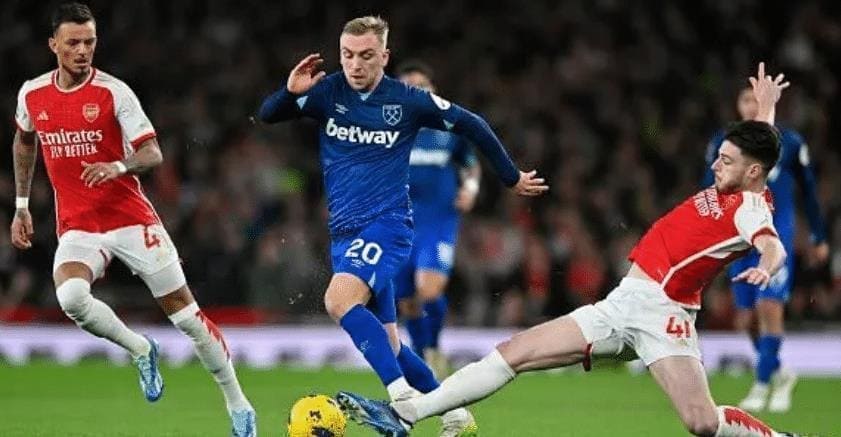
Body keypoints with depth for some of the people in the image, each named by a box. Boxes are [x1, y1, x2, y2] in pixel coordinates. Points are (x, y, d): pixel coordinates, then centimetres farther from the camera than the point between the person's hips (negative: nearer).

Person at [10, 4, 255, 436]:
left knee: (185, 312, -2)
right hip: (76, 226, 2)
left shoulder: (113, 92, -9)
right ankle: (140, 349, -1)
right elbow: (25, 142, 23)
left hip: (130, 218, -2)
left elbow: (152, 153, -12)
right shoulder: (32, 94, 3)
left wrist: (119, 166, -32)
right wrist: (22, 205, 23)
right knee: (71, 297, -29)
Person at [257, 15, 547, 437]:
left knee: (339, 299, -31)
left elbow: (471, 124, 7)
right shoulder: (328, 91, 2)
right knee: (386, 343, 8)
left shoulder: (408, 101, -5)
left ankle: (404, 396, -32)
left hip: (386, 225, -5)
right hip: (344, 233, 5)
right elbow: (267, 115, -3)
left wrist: (512, 177, 13)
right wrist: (291, 92, -24)